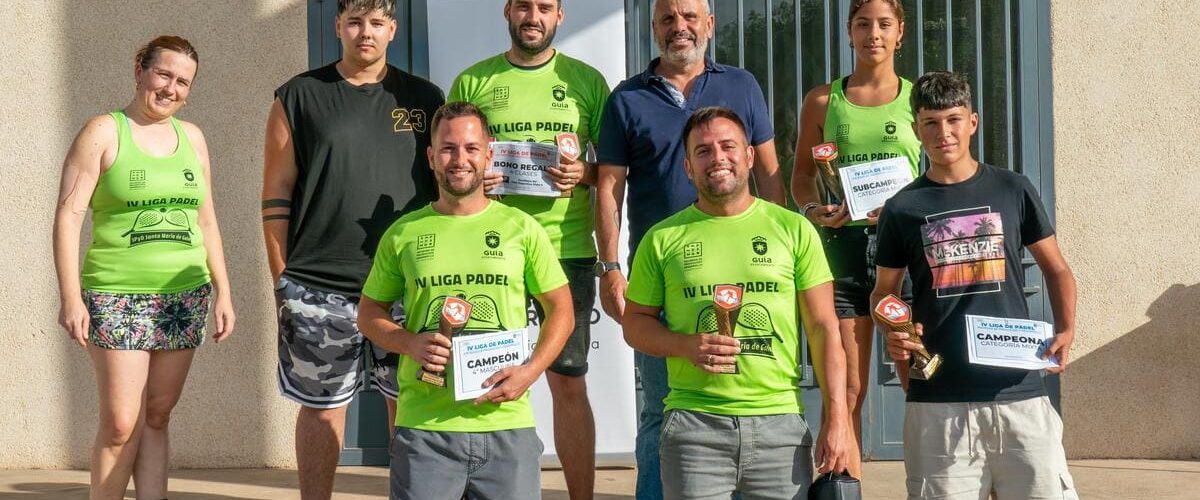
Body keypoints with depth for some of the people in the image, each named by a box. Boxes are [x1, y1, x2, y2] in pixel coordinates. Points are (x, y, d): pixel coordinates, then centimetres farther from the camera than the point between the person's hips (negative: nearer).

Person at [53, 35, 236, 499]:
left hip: (185, 296, 5)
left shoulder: (191, 137, 12)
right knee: (120, 425, -9)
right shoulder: (104, 132, -3)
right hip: (119, 297, -4)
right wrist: (70, 297, -15)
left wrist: (222, 291, 12)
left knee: (156, 417, 7)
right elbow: (68, 216, -8)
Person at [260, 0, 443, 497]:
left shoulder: (424, 99, 10)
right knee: (322, 405, 5)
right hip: (320, 288, -1)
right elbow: (276, 194, 4)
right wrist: (283, 279, -1)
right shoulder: (300, 97, 5)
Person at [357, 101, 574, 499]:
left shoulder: (521, 228, 6)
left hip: (507, 424, 0)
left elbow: (561, 309, 10)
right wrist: (409, 342, -7)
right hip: (424, 425, 0)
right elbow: (369, 313, 14)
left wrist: (530, 371, -6)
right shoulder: (404, 234, 7)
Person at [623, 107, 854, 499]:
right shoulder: (663, 238, 8)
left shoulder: (793, 229, 7)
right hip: (695, 423, 0)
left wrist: (837, 419, -2)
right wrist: (686, 346, -9)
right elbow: (635, 322, 12)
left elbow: (824, 328, 5)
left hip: (780, 422, 0)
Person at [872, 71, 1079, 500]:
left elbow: (1056, 269, 15)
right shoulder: (902, 209, 7)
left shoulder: (1012, 190, 7)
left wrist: (1066, 331, -2)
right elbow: (883, 292, 15)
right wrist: (893, 336, -6)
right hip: (938, 397, 0)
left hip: (1019, 388, 0)